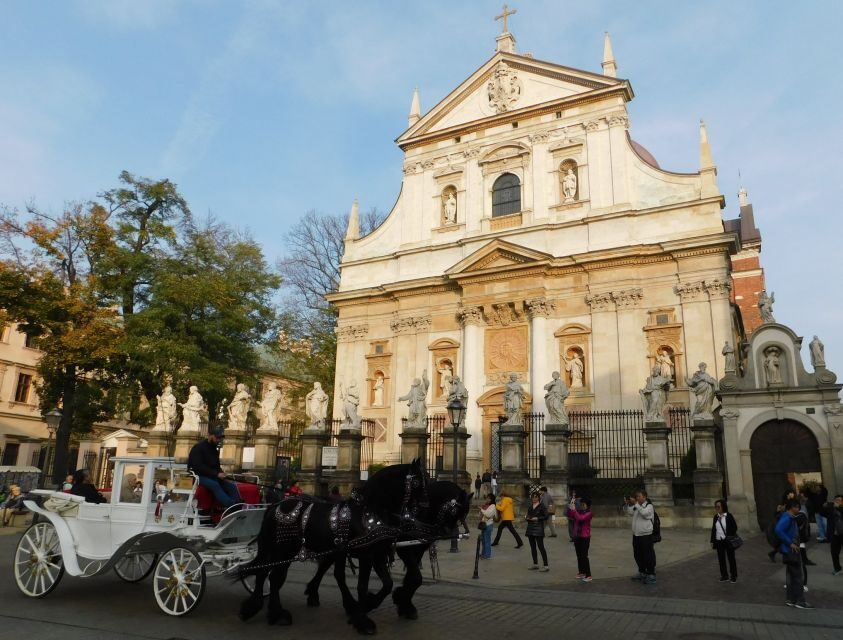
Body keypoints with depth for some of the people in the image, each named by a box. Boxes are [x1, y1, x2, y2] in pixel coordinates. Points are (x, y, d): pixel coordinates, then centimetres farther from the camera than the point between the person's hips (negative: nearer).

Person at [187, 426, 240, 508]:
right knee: (215, 485, -37)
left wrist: (221, 473, -3)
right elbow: (199, 467, -18)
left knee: (232, 486, -17)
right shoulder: (198, 447, -8)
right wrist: (216, 474, -22)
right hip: (198, 476, -7)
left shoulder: (214, 450, 15)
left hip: (211, 477, 7)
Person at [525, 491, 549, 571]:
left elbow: (546, 516, -10)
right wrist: (528, 518, -3)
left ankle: (545, 565, -7)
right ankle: (535, 564, 21)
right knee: (532, 547, 11)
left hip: (538, 529, -7)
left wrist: (537, 518, -17)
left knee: (541, 547, -9)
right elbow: (527, 516, 19)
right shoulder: (530, 507, 14)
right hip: (530, 528, 7)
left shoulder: (542, 506, -4)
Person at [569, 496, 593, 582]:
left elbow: (580, 518, -25)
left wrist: (574, 510, -28)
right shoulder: (579, 511, 5)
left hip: (585, 537, -6)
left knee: (584, 556, -7)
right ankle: (581, 572, 27)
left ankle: (588, 575, -2)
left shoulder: (589, 513, -11)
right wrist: (569, 508, -17)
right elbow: (570, 516, -3)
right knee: (579, 555, 14)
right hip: (576, 536, 6)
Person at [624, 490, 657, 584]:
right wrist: (628, 504, -2)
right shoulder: (636, 506, 13)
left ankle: (651, 576, 5)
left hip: (645, 535, -7)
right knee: (637, 555, 16)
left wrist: (635, 503, -25)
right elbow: (629, 513, 11)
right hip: (636, 535, 7)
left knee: (648, 555, -4)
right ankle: (642, 573, 30)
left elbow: (644, 513, -24)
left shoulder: (649, 506, -7)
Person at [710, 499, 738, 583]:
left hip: (728, 541, -4)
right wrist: (712, 541, 9)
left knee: (731, 558, 7)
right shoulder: (716, 517, 4)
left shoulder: (729, 516, -9)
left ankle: (733, 576, 20)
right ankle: (724, 576, 23)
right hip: (719, 541, 4)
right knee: (721, 559, 10)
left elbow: (735, 528, -5)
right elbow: (713, 529, 9)